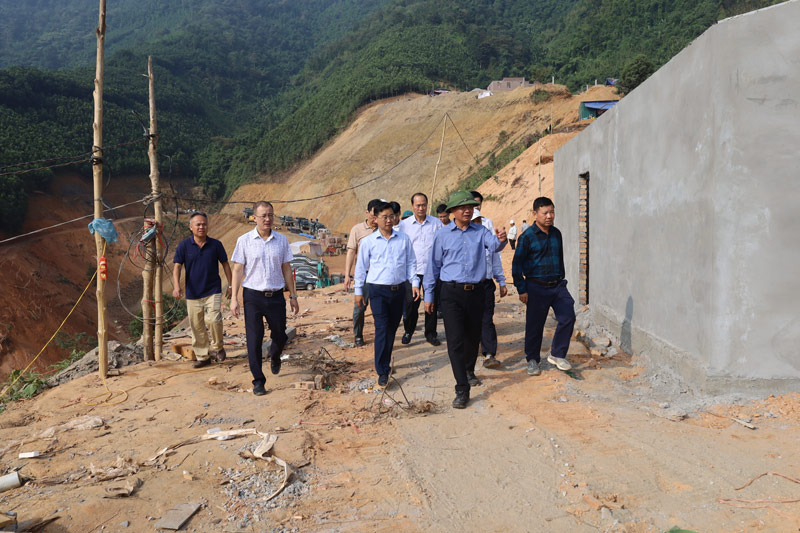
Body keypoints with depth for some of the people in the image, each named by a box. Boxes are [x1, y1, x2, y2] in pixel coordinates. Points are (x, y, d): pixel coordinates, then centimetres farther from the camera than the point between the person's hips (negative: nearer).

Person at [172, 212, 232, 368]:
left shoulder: (215, 244, -1)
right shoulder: (184, 245, -1)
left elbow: (225, 264, 8)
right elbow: (177, 267, -5)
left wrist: (230, 285, 8)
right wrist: (176, 286, -20)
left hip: (213, 291, -1)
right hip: (193, 293, 2)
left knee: (213, 319, -20)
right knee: (197, 327, 7)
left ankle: (217, 348, 5)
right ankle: (202, 357, 21)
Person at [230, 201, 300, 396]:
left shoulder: (282, 240, 5)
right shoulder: (244, 241, -2)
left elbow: (286, 269, 10)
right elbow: (238, 270, 0)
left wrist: (293, 296, 10)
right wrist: (234, 298, -5)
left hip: (276, 296, 2)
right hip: (253, 296, -2)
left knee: (280, 336, 11)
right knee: (254, 339, -1)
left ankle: (274, 357, 45)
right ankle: (258, 381, 10)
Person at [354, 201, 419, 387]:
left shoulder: (404, 239, 5)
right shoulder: (368, 241, 0)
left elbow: (411, 262, 12)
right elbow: (361, 267, 7)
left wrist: (414, 283, 3)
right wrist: (358, 291, 7)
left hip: (398, 290, 3)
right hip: (378, 290, -3)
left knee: (392, 328, 12)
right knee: (382, 329, -10)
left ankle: (385, 360, 31)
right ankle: (382, 372, -6)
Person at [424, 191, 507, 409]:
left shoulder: (480, 231, 5)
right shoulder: (443, 235, 2)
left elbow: (493, 245, -16)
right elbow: (433, 266, 7)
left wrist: (501, 239, -40)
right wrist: (428, 296, 7)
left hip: (475, 292, 2)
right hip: (452, 293, -2)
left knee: (474, 337, 16)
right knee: (455, 340, -7)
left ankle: (469, 371, 42)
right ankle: (462, 389, -3)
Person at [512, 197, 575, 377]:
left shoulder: (556, 234, 9)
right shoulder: (527, 237, -9)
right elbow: (516, 264, -6)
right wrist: (522, 290, -8)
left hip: (557, 285, 5)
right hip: (536, 287, -5)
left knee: (568, 317, -4)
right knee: (534, 325, 3)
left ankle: (557, 354, 12)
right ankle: (532, 360, 21)